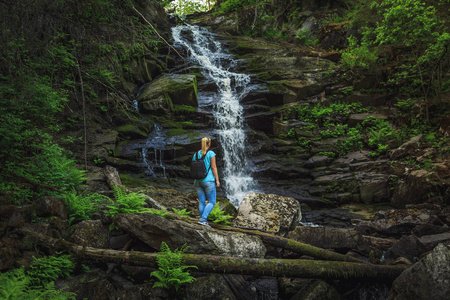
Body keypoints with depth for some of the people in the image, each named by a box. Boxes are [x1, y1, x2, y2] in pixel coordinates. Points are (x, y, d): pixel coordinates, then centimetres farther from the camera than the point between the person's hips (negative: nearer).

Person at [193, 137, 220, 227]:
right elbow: (213, 167, -10)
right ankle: (202, 219, -12)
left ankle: (204, 222, 12)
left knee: (201, 202, 10)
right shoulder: (211, 153, -7)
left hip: (198, 181, 5)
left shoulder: (196, 154, 7)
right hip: (208, 181, -5)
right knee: (212, 202, 3)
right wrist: (217, 180, -5)